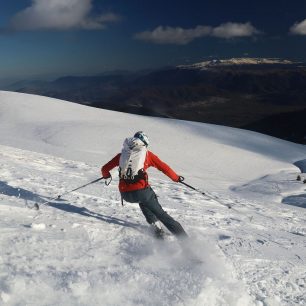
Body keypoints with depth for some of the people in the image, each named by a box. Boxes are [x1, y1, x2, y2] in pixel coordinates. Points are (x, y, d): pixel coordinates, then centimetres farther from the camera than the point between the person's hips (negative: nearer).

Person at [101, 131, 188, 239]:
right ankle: (183, 238, 4)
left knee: (142, 201, 35)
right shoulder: (146, 153, 7)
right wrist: (176, 178, 21)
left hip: (125, 194, 3)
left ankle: (155, 225, 24)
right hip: (141, 191, -3)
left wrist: (106, 175, 41)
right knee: (161, 214, 11)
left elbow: (105, 169, 19)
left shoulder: (122, 154, 14)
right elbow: (164, 167, 7)